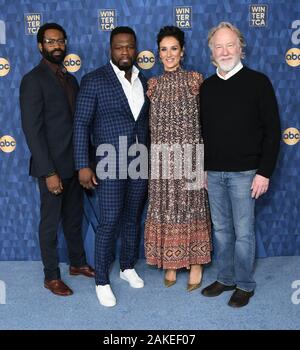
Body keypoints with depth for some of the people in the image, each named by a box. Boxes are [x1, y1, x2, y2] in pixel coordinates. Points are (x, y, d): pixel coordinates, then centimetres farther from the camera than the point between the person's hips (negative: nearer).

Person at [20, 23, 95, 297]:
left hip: (74, 164, 7)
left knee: (74, 218, 19)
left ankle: (78, 263, 36)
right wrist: (48, 172, -20)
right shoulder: (33, 80, -11)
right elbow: (32, 130, -16)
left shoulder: (70, 79, 12)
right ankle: (51, 276, 23)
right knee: (50, 222, 7)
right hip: (52, 166, -7)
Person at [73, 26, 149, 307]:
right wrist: (83, 166, -13)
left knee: (133, 219, 15)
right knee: (109, 223, -2)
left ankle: (128, 267, 34)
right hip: (110, 165, -5)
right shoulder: (94, 81, -7)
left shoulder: (144, 82, 9)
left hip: (140, 164, 5)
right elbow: (81, 124, -8)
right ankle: (102, 281, 14)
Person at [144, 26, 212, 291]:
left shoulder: (195, 79, 0)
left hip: (190, 154, -3)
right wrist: (153, 157, 5)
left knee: (191, 207, 5)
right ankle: (171, 262, 24)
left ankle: (195, 263, 21)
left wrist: (206, 159, -5)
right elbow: (151, 124, 10)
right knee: (165, 208, 8)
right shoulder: (153, 84, 8)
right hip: (162, 157, 3)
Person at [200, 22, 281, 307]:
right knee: (221, 229, 13)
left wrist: (264, 172, -11)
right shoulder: (207, 86, 8)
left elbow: (272, 129, -6)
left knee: (243, 231, 4)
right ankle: (226, 278, 29)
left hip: (243, 173, -4)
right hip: (213, 172, 4)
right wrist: (203, 167, 9)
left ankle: (244, 285, 22)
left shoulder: (257, 82, -4)